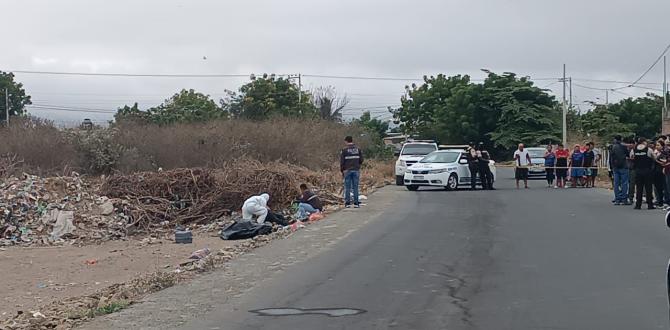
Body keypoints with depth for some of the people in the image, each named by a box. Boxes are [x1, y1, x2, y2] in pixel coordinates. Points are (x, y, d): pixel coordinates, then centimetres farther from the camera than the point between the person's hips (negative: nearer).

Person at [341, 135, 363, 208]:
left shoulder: (344, 150, -4)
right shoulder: (358, 149, 4)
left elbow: (342, 162, -3)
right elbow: (361, 160, 7)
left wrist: (342, 171, 8)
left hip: (347, 170, -2)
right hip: (356, 170, 2)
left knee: (347, 188, 3)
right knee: (355, 187, 4)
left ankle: (347, 203, 2)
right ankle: (356, 203, 2)